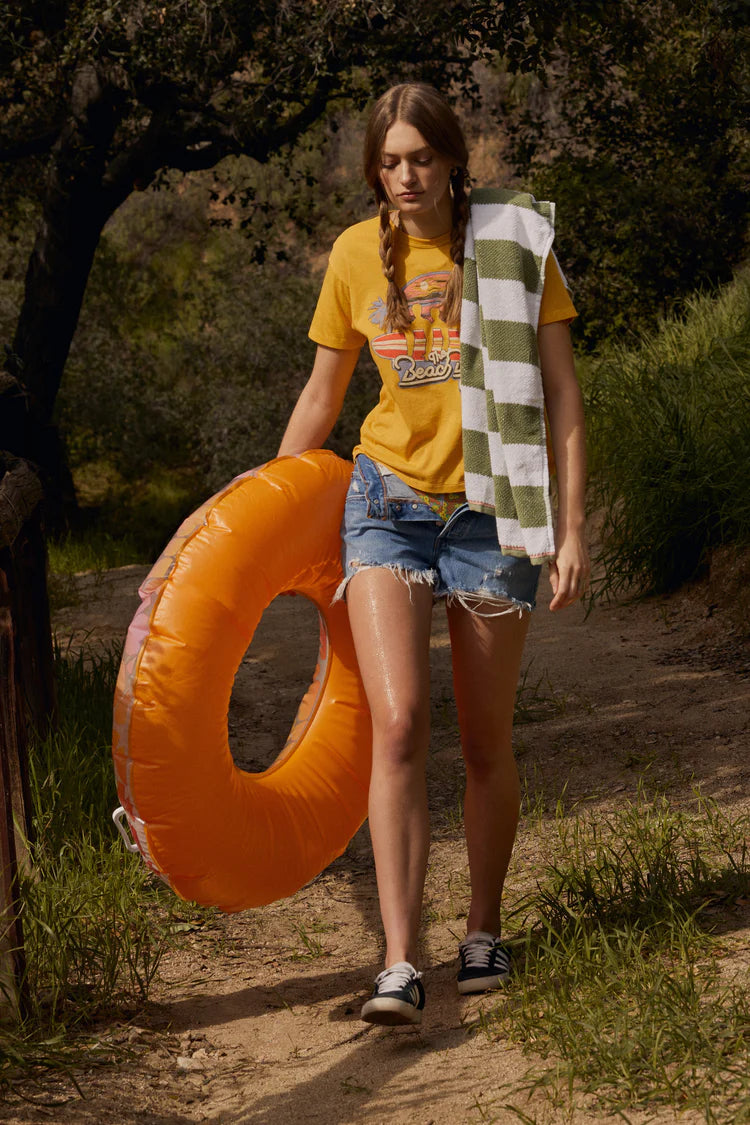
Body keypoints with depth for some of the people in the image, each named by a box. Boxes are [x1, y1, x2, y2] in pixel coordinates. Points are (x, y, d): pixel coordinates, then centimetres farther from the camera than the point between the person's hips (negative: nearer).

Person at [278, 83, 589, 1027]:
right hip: (389, 499, 1)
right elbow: (321, 396, 14)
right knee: (396, 723, -16)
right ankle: (400, 966, -18)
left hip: (491, 509, -1)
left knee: (485, 746, 5)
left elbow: (560, 395, -3)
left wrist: (572, 528, -9)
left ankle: (483, 935, 26)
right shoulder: (356, 256, 3)